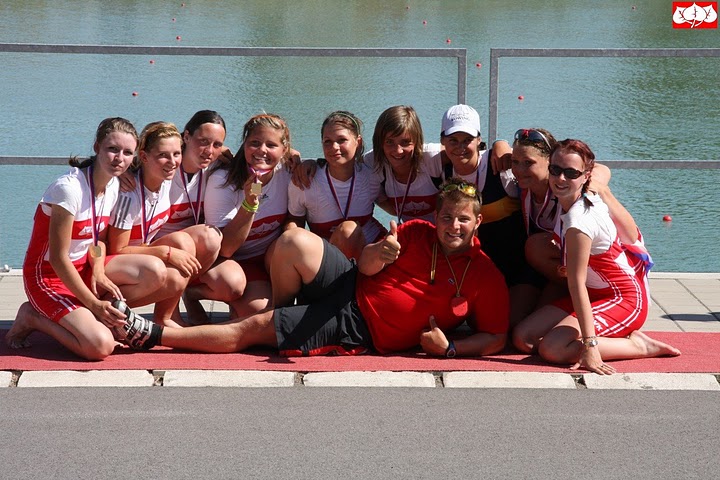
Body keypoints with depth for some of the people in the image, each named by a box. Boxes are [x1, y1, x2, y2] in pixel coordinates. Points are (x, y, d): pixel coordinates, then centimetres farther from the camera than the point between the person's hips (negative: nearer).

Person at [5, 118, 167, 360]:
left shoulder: (113, 185, 0)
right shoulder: (69, 188, -24)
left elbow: (98, 239, 7)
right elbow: (58, 258, -23)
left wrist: (98, 272, -15)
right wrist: (94, 304, -22)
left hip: (82, 267, 8)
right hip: (49, 275, -8)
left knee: (155, 272, -15)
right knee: (100, 345, -26)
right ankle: (33, 317, -1)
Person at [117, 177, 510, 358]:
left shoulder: (485, 277, -7)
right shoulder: (415, 233, 3)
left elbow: (495, 339, -4)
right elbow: (365, 267, 2)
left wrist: (449, 348, -23)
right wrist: (379, 253, -25)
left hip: (357, 330, -4)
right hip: (350, 289, 4)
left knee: (251, 330, -10)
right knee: (295, 241, -19)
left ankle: (151, 334, -2)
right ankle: (283, 314, 8)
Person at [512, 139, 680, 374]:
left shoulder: (579, 222, -28)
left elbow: (577, 284, -31)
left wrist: (589, 346, -31)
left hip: (624, 301, -10)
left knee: (551, 349, -27)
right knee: (523, 338, -3)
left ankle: (637, 346, -9)